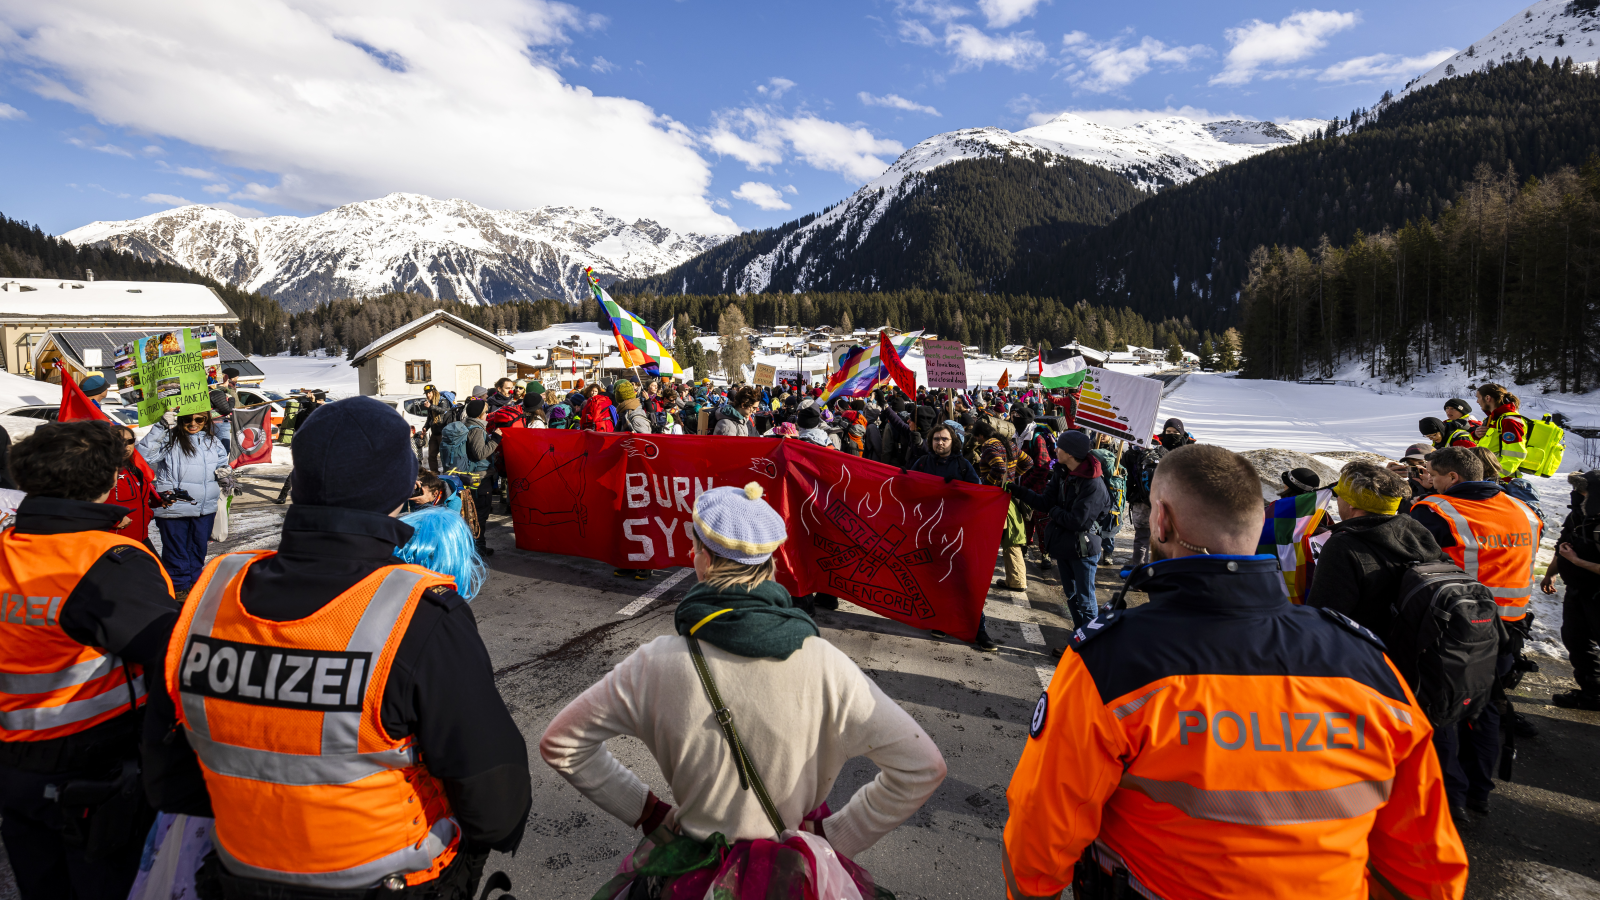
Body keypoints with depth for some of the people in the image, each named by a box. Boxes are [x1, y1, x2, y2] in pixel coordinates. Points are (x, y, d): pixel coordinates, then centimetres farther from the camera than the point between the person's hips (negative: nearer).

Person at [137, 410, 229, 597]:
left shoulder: (213, 441, 8)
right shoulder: (170, 439, -9)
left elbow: (222, 463, 23)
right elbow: (144, 454, -25)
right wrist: (161, 427, -30)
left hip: (205, 509, 5)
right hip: (174, 508, -5)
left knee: (198, 548, 18)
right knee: (176, 549, 7)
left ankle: (195, 582, 32)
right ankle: (179, 587, 20)